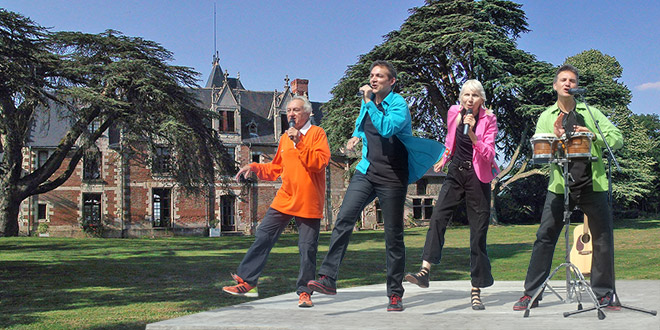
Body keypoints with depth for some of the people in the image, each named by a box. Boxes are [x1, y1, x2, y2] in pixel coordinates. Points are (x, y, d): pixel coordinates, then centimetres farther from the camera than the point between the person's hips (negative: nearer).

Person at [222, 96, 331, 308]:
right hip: (285, 200, 5)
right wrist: (254, 168, 10)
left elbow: (320, 162, -17)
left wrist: (299, 143, -22)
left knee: (307, 249, 0)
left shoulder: (317, 134, -2)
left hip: (309, 203, -5)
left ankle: (304, 291, 13)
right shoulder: (285, 138, 15)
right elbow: (275, 169, 23)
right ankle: (246, 281, 6)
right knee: (262, 237, 0)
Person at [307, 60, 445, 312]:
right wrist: (357, 135, 14)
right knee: (344, 218, -15)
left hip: (392, 178, -5)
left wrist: (368, 102, -24)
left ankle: (395, 294, 12)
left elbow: (386, 129, -29)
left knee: (393, 235, 1)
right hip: (366, 172, 5)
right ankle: (328, 278, -18)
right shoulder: (367, 102, 11)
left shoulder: (399, 104, -9)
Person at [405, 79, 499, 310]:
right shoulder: (454, 113, 4)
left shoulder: (489, 120, -7)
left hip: (478, 177, -3)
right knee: (438, 216, -19)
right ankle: (425, 271, -25)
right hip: (456, 173, 3)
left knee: (478, 232, -2)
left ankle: (476, 291, 4)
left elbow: (489, 155, -15)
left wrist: (472, 134, -26)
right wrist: (444, 160, 23)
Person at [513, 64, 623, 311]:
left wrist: (594, 136, -12)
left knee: (603, 238, 4)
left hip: (592, 183, 1)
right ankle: (531, 293, 0)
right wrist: (555, 138, -21)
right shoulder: (547, 117, 10)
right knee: (545, 237, -5)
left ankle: (604, 293, 18)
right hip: (560, 185, -1)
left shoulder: (591, 112, 11)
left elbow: (617, 139, 6)